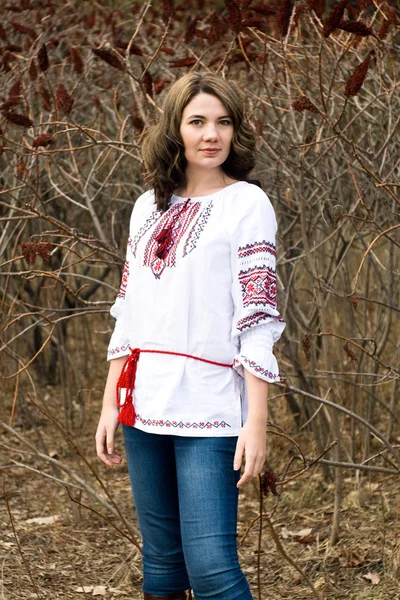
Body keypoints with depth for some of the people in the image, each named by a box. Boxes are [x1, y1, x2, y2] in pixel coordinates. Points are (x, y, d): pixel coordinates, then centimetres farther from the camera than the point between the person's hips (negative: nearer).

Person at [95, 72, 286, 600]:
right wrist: (110, 404, 12)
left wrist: (257, 422, -13)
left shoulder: (247, 204, -2)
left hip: (209, 411, -5)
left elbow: (259, 319, -8)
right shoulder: (149, 206, 13)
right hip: (143, 403, 6)